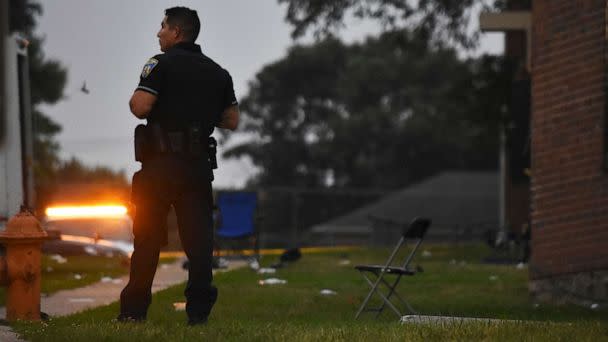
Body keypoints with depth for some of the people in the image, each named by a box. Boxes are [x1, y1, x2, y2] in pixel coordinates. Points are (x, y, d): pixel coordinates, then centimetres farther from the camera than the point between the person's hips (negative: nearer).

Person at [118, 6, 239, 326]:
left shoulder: (162, 64, -6)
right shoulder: (218, 73, 13)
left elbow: (141, 107, -17)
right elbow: (232, 120, 15)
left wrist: (133, 99, 5)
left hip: (161, 163, -4)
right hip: (199, 165, 4)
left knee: (147, 236, 2)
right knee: (198, 237, 3)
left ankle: (134, 309, 4)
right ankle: (199, 309, -2)